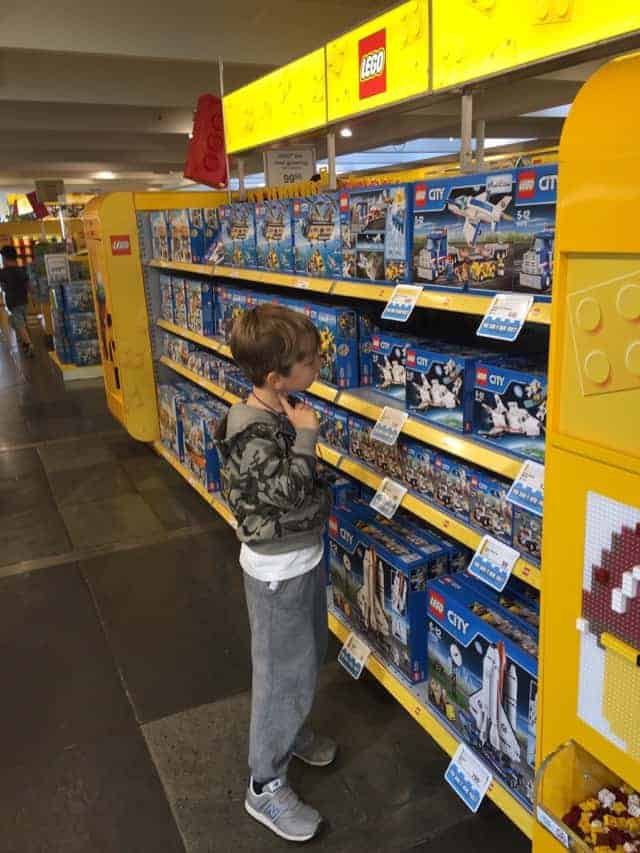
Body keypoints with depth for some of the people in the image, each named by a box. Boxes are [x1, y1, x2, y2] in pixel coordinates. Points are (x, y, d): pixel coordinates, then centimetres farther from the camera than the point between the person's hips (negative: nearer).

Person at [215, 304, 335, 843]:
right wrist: (305, 435, -25)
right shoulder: (253, 430, -28)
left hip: (305, 554, 9)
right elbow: (288, 491, -30)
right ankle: (266, 787, 24)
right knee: (285, 673, 5)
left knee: (309, 655, 26)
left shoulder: (282, 409, 1)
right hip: (278, 569, -9)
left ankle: (290, 730, 50)